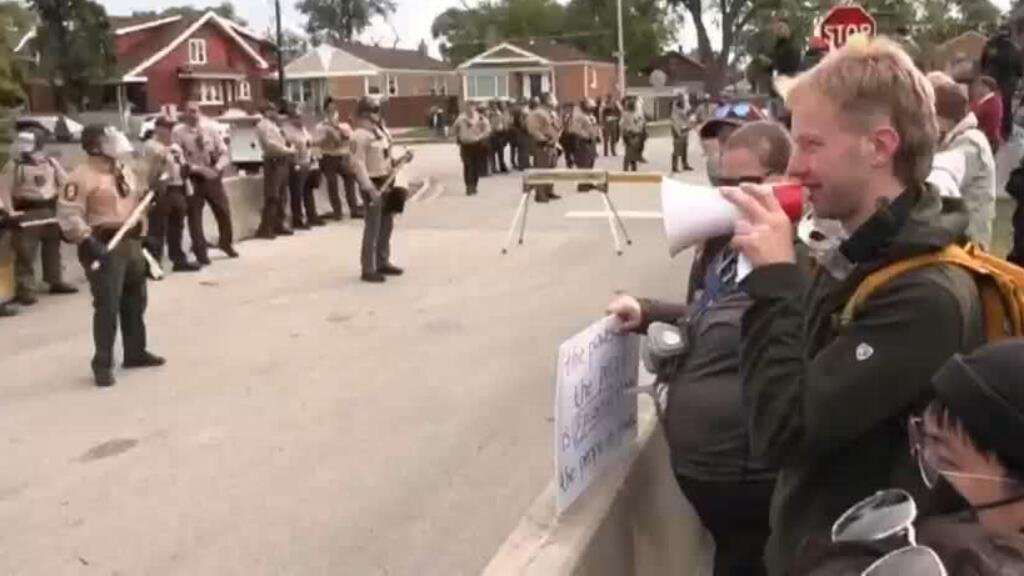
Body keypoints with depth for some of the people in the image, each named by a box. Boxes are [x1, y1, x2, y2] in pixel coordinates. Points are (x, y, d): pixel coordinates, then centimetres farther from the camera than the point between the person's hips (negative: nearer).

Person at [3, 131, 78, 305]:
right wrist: (9, 212, -17)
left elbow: (65, 183, 11)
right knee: (25, 252, -6)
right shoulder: (14, 165, -4)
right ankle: (25, 289, -4)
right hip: (27, 212, -4)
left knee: (53, 248, 14)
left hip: (51, 210, 4)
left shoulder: (51, 162, 7)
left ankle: (56, 281, 27)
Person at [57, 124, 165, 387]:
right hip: (104, 246, -9)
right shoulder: (82, 176, -13)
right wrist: (88, 241, -27)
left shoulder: (124, 171, 14)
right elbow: (68, 213, -20)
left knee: (135, 302, 17)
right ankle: (103, 364, -1)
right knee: (107, 306, -9)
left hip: (131, 243, 9)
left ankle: (136, 352, 32)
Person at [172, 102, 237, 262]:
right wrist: (197, 168, -24)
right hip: (192, 178, -3)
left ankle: (226, 243, 36)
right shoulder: (178, 132, -7)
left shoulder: (210, 131, 5)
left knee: (224, 211, 11)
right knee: (195, 216, 2)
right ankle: (200, 252, 15)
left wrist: (217, 167, -17)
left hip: (213, 177, 3)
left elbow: (225, 153, 2)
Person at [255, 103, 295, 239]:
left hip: (281, 161, 10)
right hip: (273, 162, -10)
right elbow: (270, 144, -20)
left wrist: (289, 147, 3)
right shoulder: (264, 125, -8)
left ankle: (278, 225, 22)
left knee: (281, 196, 14)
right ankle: (264, 229, -9)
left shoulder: (273, 125, 22)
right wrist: (288, 150, -13)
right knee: (272, 197, -11)